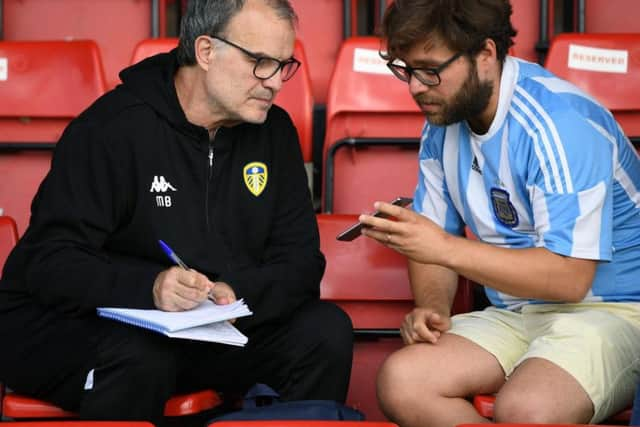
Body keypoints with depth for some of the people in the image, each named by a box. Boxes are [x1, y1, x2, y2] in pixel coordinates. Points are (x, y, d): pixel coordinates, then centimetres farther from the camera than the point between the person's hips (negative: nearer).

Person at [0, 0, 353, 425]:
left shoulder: (273, 131, 2)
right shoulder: (112, 130, -17)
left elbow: (300, 259, -1)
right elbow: (50, 263, -21)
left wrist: (239, 293, -23)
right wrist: (148, 287, -39)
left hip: (211, 326, 5)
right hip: (72, 326, -5)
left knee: (326, 330, -15)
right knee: (141, 360, -37)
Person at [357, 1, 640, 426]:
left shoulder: (560, 124, -20)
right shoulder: (443, 121, 5)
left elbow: (569, 278, -24)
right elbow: (436, 236, 14)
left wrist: (446, 248, -27)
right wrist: (433, 305, -7)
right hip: (517, 313, 7)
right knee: (401, 379, -19)